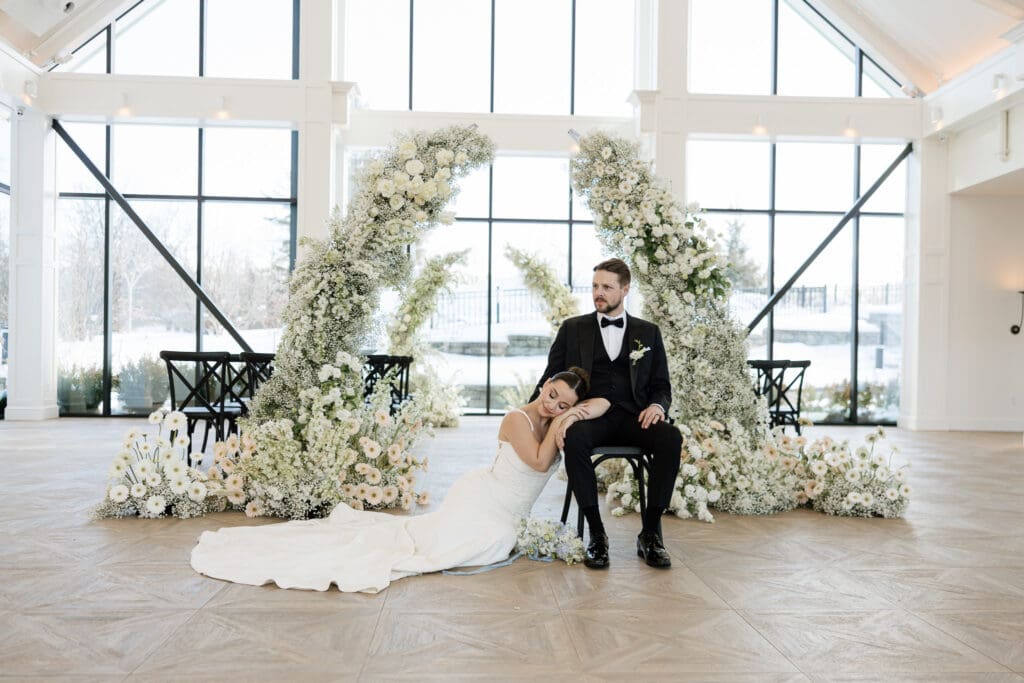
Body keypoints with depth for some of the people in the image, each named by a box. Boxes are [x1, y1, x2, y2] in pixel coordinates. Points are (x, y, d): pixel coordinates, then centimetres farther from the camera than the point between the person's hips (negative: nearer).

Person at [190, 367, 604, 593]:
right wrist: (556, 427, -23)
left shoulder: (552, 422, 4)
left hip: (502, 517, 8)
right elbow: (539, 462, -27)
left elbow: (603, 404, 4)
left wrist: (570, 418, -14)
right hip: (479, 500, -8)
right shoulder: (518, 419, -19)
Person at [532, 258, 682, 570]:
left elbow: (661, 385, 15)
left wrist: (657, 406, -9)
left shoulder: (648, 332, 16)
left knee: (671, 437, -30)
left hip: (633, 416, 1)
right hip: (589, 415, -1)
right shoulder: (573, 328, 14)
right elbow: (551, 378, 12)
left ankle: (650, 533, -18)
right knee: (574, 438, -36)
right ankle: (596, 534, -24)